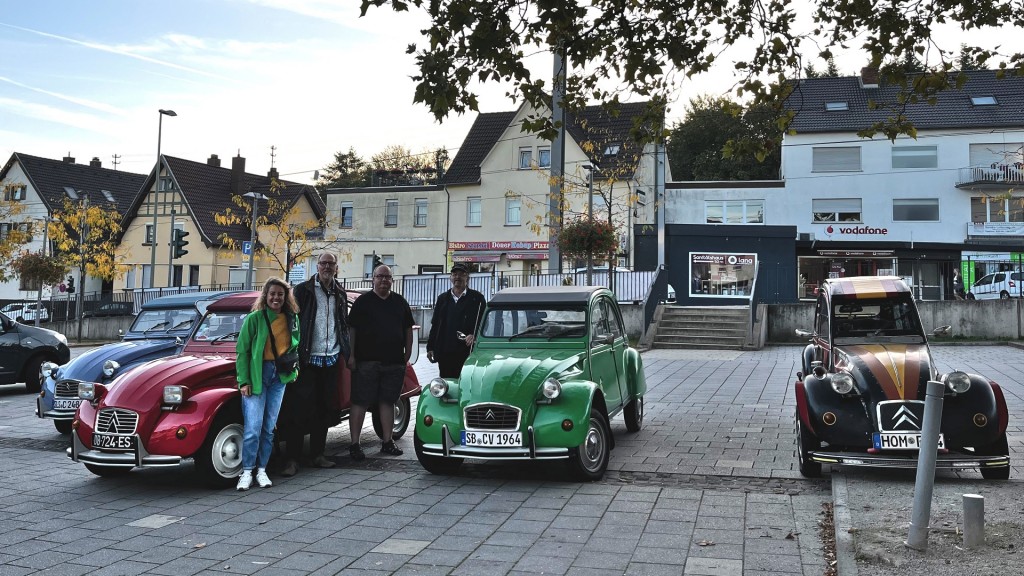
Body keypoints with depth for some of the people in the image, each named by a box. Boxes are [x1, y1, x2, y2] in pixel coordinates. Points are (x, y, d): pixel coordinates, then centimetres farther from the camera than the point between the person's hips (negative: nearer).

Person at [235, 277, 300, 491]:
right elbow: (242, 350, -6)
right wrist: (243, 381, -11)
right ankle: (247, 471, 3)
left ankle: (261, 470, 16)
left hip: (279, 376, 4)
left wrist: (294, 367, 7)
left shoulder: (292, 318, 7)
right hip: (257, 375, -4)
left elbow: (295, 345, 21)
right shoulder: (255, 318, -6)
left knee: (269, 427, 7)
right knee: (253, 427, -8)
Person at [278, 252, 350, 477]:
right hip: (308, 358, -5)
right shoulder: (303, 290, -3)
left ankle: (317, 455, 21)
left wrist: (347, 352, 12)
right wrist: (294, 355, -13)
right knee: (300, 408, -4)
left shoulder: (340, 293, 12)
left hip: (331, 359, 5)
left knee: (325, 408, 11)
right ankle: (292, 460, -1)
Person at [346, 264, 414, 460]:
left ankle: (388, 442, 17)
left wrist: (407, 354, 10)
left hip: (394, 362, 4)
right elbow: (351, 329, -1)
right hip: (366, 361, -4)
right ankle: (355, 444, 1)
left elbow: (408, 329, 17)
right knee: (360, 402, -3)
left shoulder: (400, 302, 14)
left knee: (388, 401, 9)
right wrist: (351, 355, -9)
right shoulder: (363, 301, 3)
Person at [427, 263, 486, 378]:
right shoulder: (443, 298, 17)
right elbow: (434, 325, 17)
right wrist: (430, 347, 12)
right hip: (444, 352, 4)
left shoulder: (477, 298, 5)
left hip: (467, 352, -4)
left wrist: (474, 335, -16)